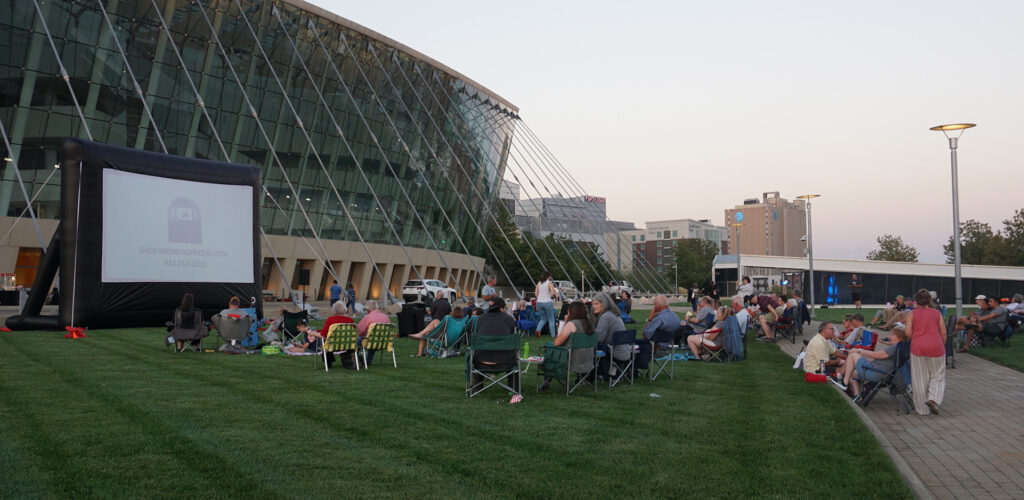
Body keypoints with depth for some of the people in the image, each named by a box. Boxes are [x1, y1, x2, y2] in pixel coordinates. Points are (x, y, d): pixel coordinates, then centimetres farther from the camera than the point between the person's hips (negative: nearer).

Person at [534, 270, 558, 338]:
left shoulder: (539, 283, 8)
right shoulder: (550, 283, -7)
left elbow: (536, 294, 5)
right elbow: (553, 293, -19)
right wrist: (555, 295, 2)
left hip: (539, 303, 5)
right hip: (548, 302, -4)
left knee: (543, 319, 17)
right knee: (551, 320, 8)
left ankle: (538, 330, -8)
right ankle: (553, 335, 10)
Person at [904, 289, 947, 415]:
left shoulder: (912, 314, 1)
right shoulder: (937, 313, 5)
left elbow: (908, 333, -6)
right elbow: (943, 333, 3)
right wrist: (943, 347, 17)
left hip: (917, 347, 0)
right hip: (935, 347, 0)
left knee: (920, 379, 7)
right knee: (937, 376, 14)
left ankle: (922, 409, 13)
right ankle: (933, 399, -9)